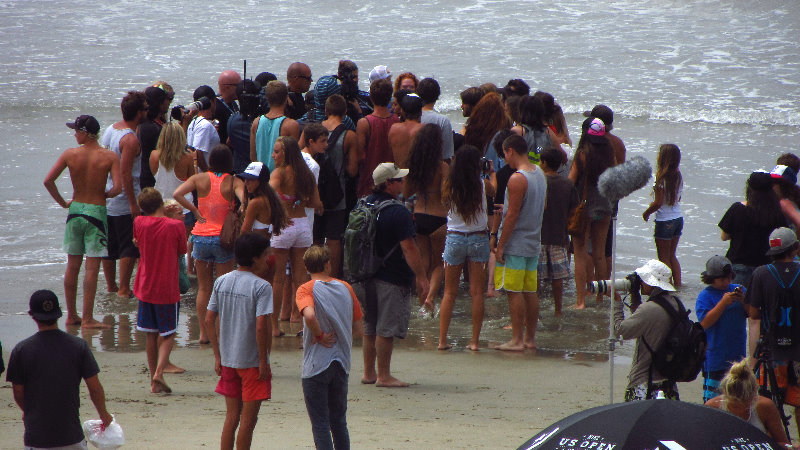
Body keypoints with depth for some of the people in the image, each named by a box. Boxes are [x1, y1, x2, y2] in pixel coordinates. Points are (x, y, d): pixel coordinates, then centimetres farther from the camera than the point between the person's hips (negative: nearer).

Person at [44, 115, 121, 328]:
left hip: (75, 209, 3)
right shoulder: (110, 157, -9)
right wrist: (103, 195, 3)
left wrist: (63, 202, 6)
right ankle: (87, 318, -2)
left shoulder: (70, 154, -5)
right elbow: (117, 187, -18)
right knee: (92, 267, -1)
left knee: (72, 266, 12)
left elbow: (48, 180, -7)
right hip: (96, 211, -3)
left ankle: (71, 315, 18)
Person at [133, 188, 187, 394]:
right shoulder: (175, 226, -12)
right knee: (168, 335, 8)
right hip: (168, 290, -3)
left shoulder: (139, 223, -4)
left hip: (145, 289, 3)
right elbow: (181, 252, 1)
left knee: (151, 335, 14)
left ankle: (154, 380, 15)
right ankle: (159, 371, -13)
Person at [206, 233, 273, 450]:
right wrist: (264, 361, -13)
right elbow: (261, 327, -21)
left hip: (228, 359, 6)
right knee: (248, 419, 4)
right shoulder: (261, 287, -15)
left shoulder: (221, 282, 4)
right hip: (252, 360, -6)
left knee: (231, 416, 13)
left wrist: (218, 356, 12)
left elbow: (209, 321, 5)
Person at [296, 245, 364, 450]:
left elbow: (309, 315, -30)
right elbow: (359, 329, 7)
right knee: (339, 421, 15)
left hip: (316, 365, -4)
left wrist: (319, 335, -13)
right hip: (342, 364, 4)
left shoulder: (306, 289, -8)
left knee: (320, 423, 1)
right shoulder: (346, 288, 5)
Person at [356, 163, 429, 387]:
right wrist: (421, 277, -14)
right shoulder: (398, 212, -18)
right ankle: (384, 375, 2)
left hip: (364, 275, 8)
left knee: (370, 327, 17)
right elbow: (408, 248, -20)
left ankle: (369, 373, 23)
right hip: (391, 279, -8)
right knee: (387, 329, -2)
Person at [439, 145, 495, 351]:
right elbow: (493, 191, 12)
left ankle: (442, 339, 6)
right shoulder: (483, 185, -9)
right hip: (478, 239, -1)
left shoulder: (449, 184, -8)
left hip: (454, 239, 1)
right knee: (477, 292, 4)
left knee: (449, 293, 9)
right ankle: (475, 340, 4)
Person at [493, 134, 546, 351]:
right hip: (534, 243, 9)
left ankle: (517, 340, -4)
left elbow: (512, 216, -18)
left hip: (515, 244, -9)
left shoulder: (517, 179, -17)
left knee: (514, 292, -4)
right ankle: (530, 338, 16)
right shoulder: (539, 174, 11)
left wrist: (500, 246, -14)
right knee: (530, 292, 11)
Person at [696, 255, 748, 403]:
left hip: (737, 353, 5)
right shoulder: (705, 296, -8)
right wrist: (724, 302, -23)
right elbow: (705, 323, -19)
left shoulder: (738, 290, 8)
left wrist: (743, 301, -13)